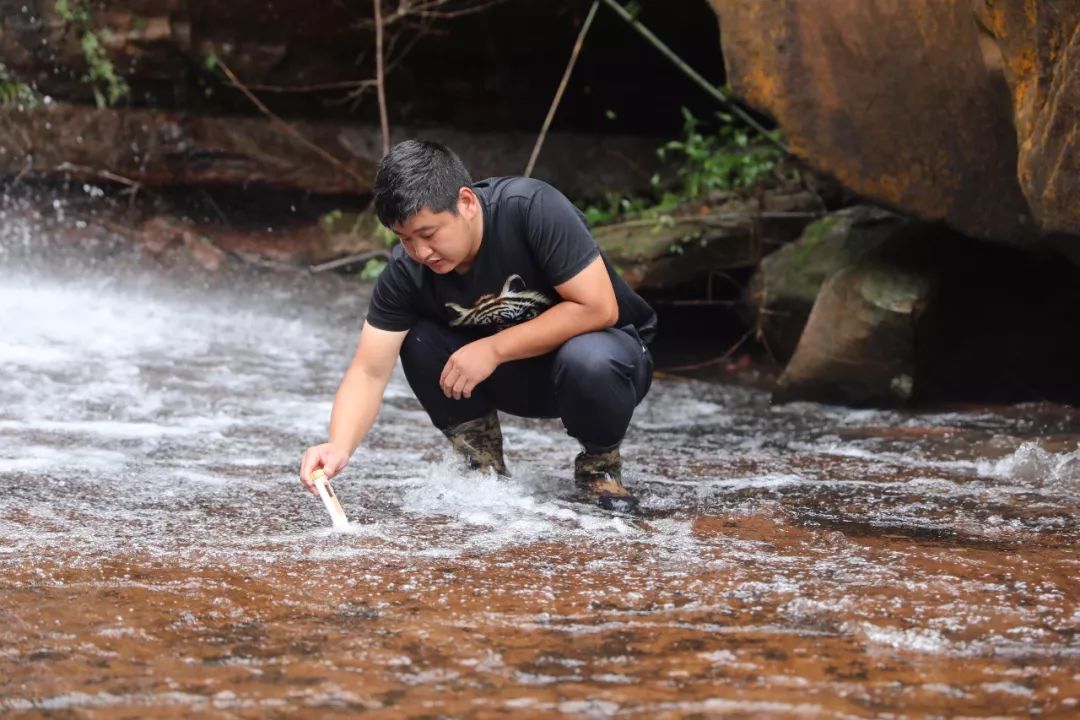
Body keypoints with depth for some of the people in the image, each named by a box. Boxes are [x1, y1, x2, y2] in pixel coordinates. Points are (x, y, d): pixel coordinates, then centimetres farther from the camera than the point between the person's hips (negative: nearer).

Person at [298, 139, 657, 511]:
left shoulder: (534, 209, -29)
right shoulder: (407, 271, -16)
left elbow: (598, 308, -30)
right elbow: (369, 371, -19)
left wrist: (493, 349, -30)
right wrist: (340, 446, -38)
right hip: (516, 377, 4)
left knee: (589, 359, -38)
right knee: (416, 340, -20)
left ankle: (599, 465, -6)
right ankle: (485, 470, -2)